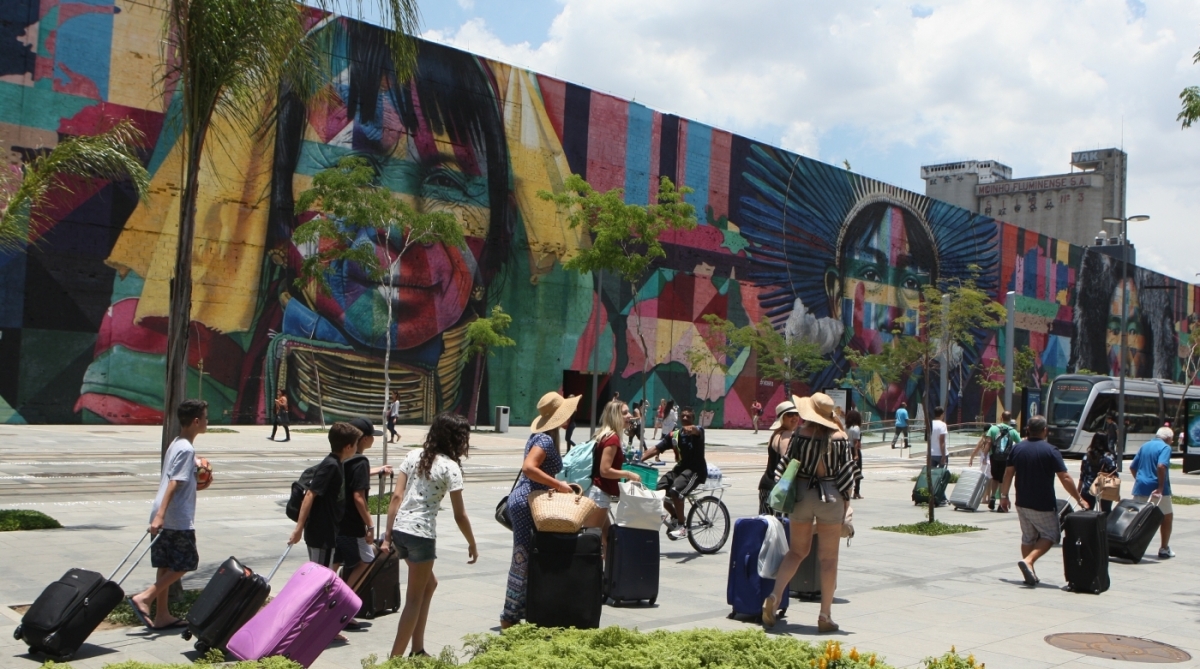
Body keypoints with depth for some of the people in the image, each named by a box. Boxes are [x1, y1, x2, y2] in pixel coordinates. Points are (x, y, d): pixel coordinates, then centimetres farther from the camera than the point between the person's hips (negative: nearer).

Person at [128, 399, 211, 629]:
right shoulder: (187, 449, -14)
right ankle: (144, 598, -4)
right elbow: (173, 484, -22)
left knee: (166, 566, 13)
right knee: (185, 564, 2)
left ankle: (162, 615, 18)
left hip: (163, 517, 9)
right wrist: (160, 515, -28)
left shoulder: (175, 444, 15)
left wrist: (196, 485, 22)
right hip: (178, 520, -9)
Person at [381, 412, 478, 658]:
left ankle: (418, 649, 28)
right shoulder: (450, 466, -8)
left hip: (399, 529, 7)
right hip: (421, 534, -7)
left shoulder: (414, 455, 9)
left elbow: (396, 496, 4)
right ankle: (395, 659, 6)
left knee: (429, 584, 25)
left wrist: (388, 536, 6)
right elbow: (459, 515, -7)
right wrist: (472, 545, 6)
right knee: (415, 598, 6)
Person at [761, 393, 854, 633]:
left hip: (801, 494, 1)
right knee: (828, 558, 7)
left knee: (796, 551, 16)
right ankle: (825, 615, 9)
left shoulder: (800, 436, -5)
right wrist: (845, 501, 4)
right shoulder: (839, 438, -5)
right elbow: (847, 473, -5)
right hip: (830, 496, -1)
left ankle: (774, 596, -3)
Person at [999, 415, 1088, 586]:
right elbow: (1065, 478, -13)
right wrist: (1079, 499, -4)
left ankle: (1030, 574, 16)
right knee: (1049, 536, 9)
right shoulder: (1050, 451, -12)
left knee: (1028, 538, 16)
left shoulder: (1017, 449, 2)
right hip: (1043, 505, -5)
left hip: (1022, 503, 5)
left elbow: (1008, 473, 4)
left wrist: (1004, 496, 13)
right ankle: (1028, 561, -12)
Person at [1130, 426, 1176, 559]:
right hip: (1157, 490, -6)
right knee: (1167, 517, 11)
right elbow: (1161, 466, -25)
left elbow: (1132, 467, 15)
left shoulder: (1145, 446, 14)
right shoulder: (1165, 447, -8)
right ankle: (1164, 549, 14)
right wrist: (1161, 486, -21)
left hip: (1140, 488, 6)